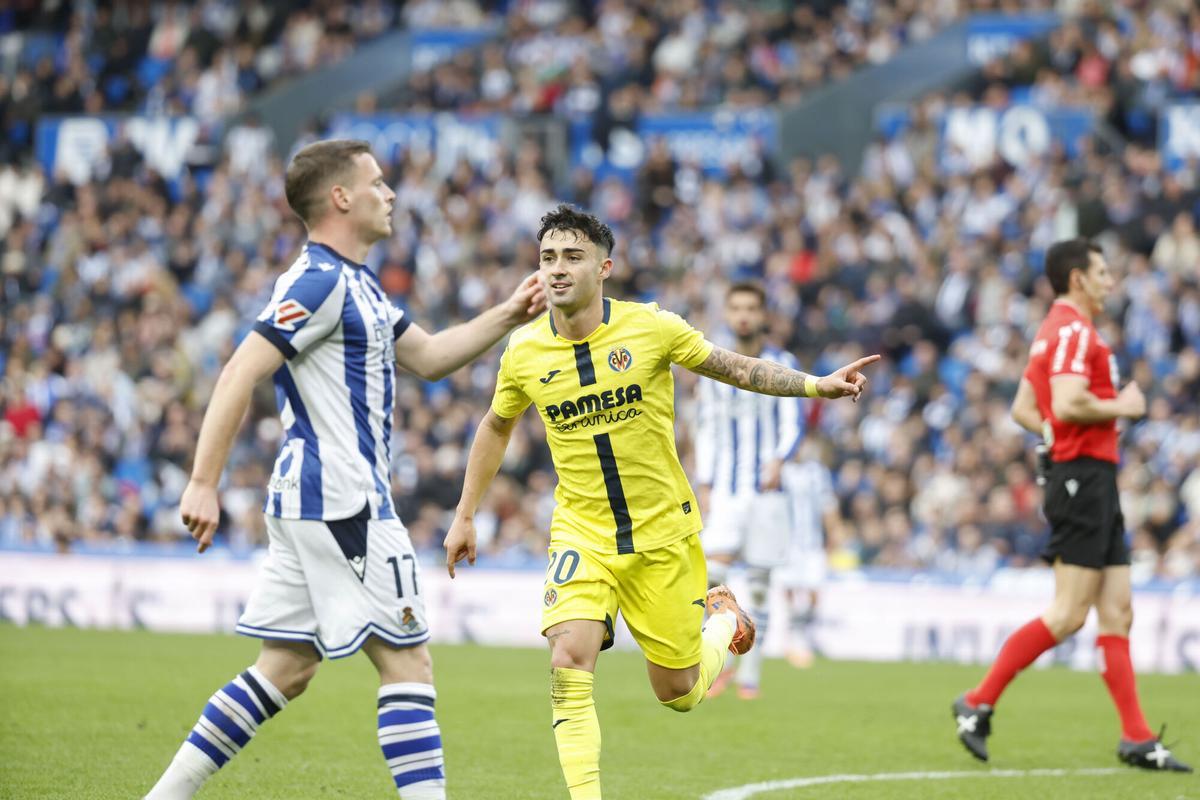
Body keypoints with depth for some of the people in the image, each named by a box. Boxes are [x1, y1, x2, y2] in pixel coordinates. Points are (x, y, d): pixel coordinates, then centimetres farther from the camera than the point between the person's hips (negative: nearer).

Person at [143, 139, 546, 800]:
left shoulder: (355, 283, 18)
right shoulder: (319, 281, -14)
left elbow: (427, 356, 28)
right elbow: (240, 375, -20)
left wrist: (508, 316, 18)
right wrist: (203, 485, -24)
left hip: (308, 499, 10)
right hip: (340, 502, -10)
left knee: (285, 670, 11)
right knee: (408, 661, -8)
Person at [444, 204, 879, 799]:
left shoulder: (649, 327, -12)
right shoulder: (524, 353, -6)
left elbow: (736, 369, 2)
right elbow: (496, 426, 14)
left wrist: (817, 386, -9)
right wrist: (465, 516, 15)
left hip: (663, 532, -1)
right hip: (582, 533, 1)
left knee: (678, 693, 8)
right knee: (569, 659, -24)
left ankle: (723, 618, 42)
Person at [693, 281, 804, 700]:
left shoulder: (782, 365, 3)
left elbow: (792, 424, -2)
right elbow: (706, 430, 15)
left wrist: (778, 461, -22)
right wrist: (704, 485, 7)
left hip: (766, 489, -1)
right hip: (724, 491, 2)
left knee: (759, 580, -1)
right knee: (713, 572, -17)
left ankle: (750, 673, 7)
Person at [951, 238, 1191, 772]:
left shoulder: (1057, 330, 20)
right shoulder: (1074, 330, -12)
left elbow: (1023, 409, 23)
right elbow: (1067, 404, -25)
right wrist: (1120, 407, -10)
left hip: (1092, 481, 11)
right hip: (1083, 479, -11)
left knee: (1118, 613, 6)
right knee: (1068, 614, -10)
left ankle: (1137, 739, 5)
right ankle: (979, 703, -4)